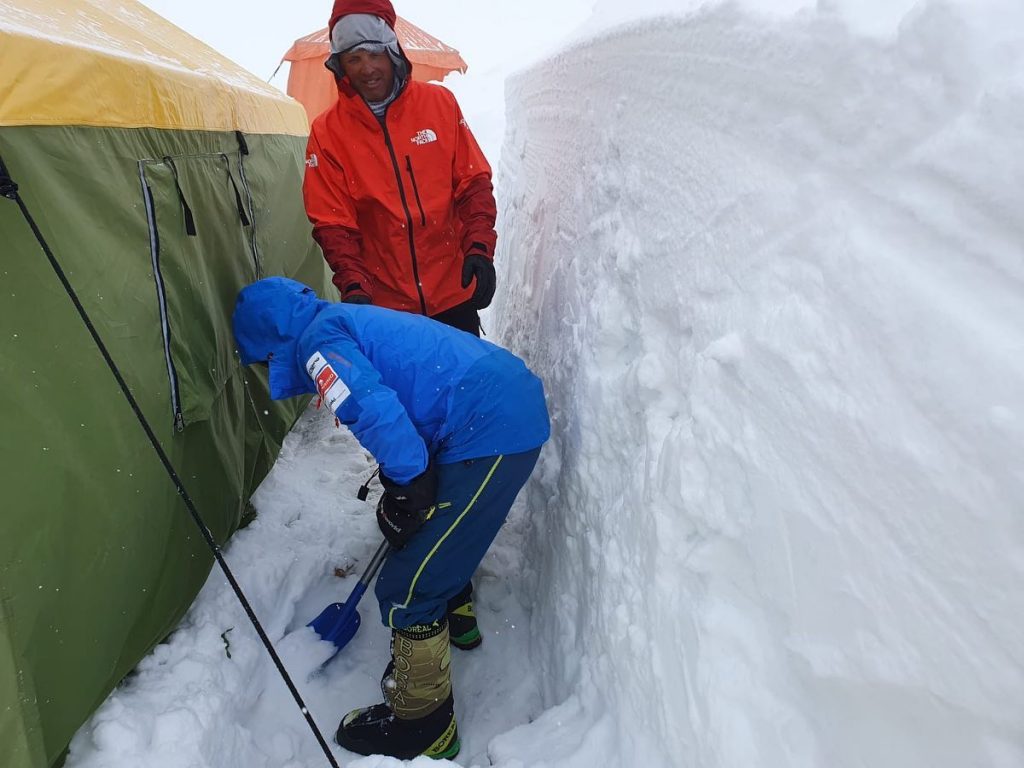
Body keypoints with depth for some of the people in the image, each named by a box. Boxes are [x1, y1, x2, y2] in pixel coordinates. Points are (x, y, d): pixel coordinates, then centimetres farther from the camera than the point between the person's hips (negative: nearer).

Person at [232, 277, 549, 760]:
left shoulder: (318, 338, -5)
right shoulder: (350, 319, 24)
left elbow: (377, 413, -23)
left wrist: (410, 485, -9)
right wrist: (400, 487, 37)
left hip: (493, 429, -11)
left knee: (407, 590, 0)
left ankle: (422, 727, 21)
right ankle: (452, 615, 53)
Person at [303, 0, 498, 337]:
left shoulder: (439, 103, 1)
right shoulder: (327, 132, -2)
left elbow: (474, 182, 3)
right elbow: (332, 223, -4)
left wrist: (480, 249, -10)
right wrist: (354, 286, -17)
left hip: (454, 293, 1)